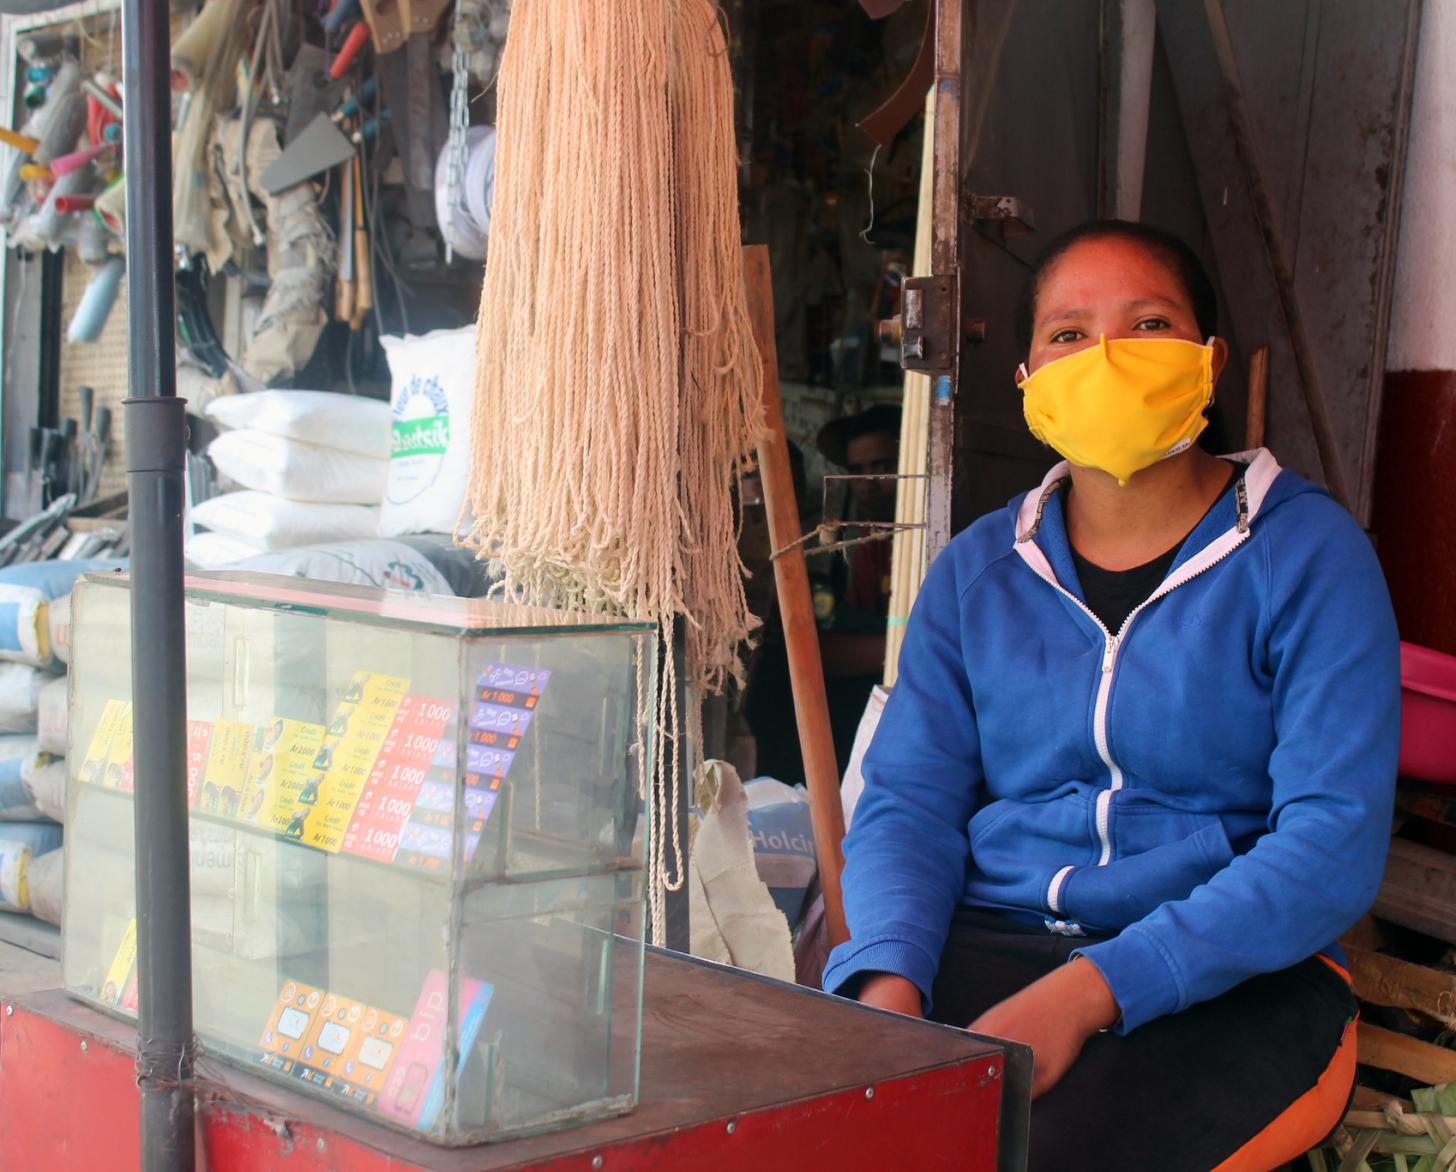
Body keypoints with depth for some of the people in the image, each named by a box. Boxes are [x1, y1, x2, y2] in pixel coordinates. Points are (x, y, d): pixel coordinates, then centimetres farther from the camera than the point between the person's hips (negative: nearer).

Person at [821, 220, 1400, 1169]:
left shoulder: (1308, 554, -2)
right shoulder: (978, 569, 12)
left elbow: (1335, 843, -12)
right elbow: (910, 800, 5)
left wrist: (1089, 991, -23)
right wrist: (890, 982, -17)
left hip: (1231, 976, -3)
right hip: (987, 940, 4)